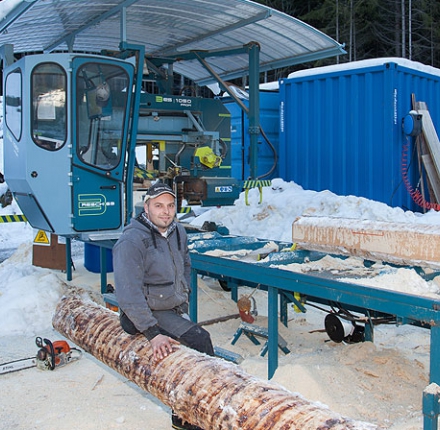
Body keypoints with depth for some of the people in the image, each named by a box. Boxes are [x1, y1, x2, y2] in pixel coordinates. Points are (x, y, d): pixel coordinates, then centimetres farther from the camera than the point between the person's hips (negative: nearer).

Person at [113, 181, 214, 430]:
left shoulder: (178, 232, 4)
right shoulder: (132, 241, -20)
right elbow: (129, 294, -24)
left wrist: (185, 296, 14)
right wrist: (153, 333, -29)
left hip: (176, 310, 8)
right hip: (147, 314, -7)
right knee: (199, 339, -23)